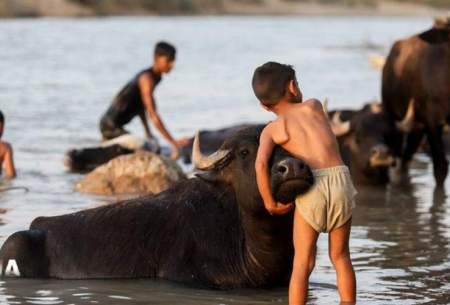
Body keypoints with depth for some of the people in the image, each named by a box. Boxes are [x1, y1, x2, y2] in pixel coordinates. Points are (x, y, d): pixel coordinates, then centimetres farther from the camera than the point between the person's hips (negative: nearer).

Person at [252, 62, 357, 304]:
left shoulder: (272, 130, 9)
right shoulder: (313, 106, 15)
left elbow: (260, 164, -8)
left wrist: (269, 202, 1)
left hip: (310, 188, -2)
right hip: (340, 180, 2)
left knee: (302, 262, 5)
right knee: (340, 256, 15)